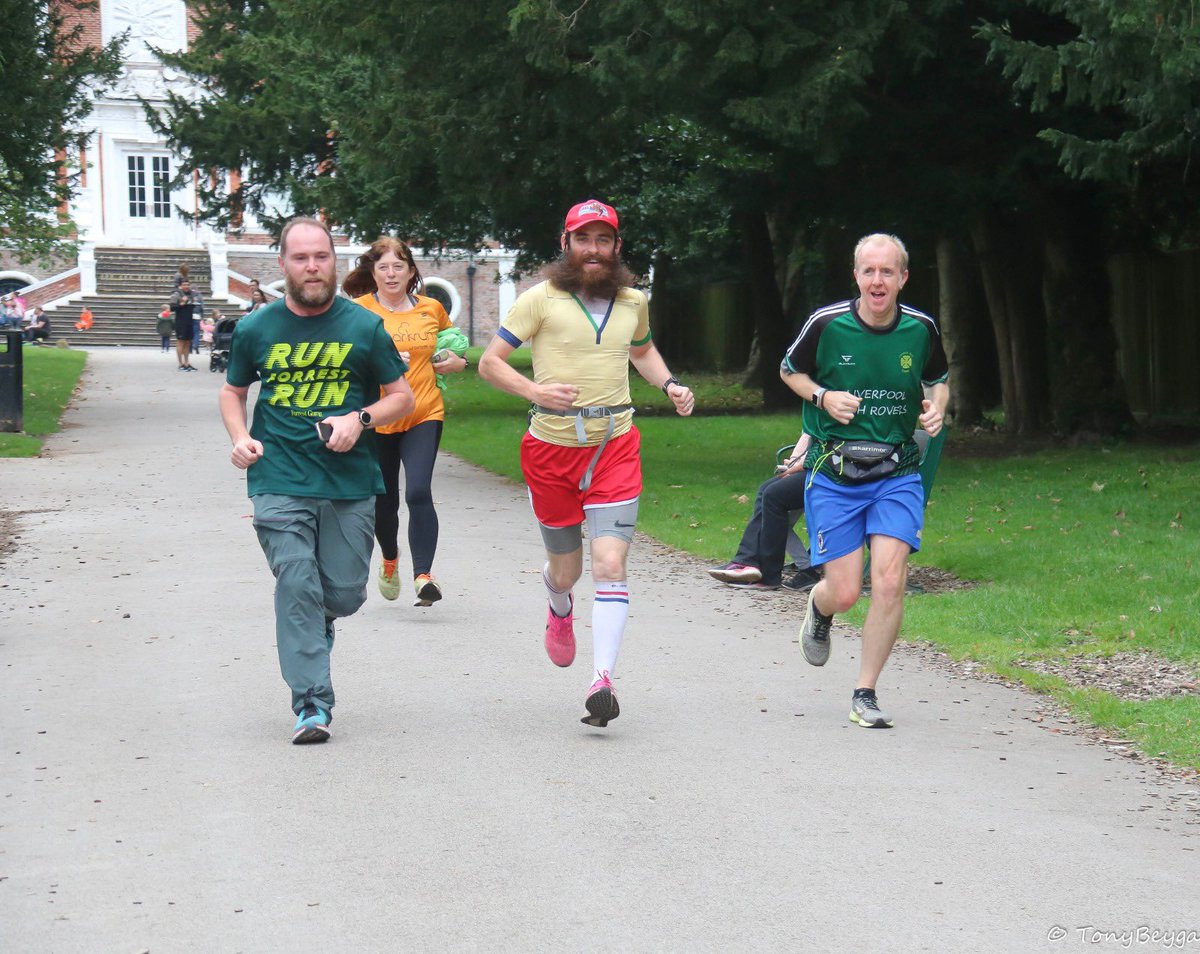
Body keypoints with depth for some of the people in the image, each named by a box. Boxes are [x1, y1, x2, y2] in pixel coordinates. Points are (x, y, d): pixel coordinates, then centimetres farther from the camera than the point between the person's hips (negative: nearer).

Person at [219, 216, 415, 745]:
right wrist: (240, 437, 0)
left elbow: (402, 396, 9)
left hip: (350, 483, 1)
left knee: (345, 594, 4)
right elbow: (233, 391, 19)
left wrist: (360, 419, -10)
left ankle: (315, 625, 41)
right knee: (297, 587, -12)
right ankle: (311, 703, -8)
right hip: (279, 482, -1)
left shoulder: (363, 327, 2)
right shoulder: (256, 329, 5)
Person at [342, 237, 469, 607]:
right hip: (376, 419, 0)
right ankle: (390, 559, 43)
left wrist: (455, 361, 6)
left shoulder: (432, 309, 6)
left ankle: (423, 574, -21)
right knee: (383, 501, 12)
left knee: (419, 492, -20)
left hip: (424, 414, 0)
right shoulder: (358, 311, -3)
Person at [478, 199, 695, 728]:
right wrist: (534, 390, -20)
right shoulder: (542, 299, -5)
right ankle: (559, 606, 51)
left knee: (610, 565, -14)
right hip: (551, 448, -1)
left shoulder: (633, 301, 8)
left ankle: (603, 680, -15)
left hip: (614, 446, 1)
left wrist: (670, 384, 11)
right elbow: (489, 362, -3)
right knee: (565, 569, 12)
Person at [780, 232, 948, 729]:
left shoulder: (921, 328, -2)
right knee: (844, 593, -3)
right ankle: (819, 610, 37)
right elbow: (789, 369, 9)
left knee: (890, 582, -14)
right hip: (833, 474, -1)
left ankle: (865, 695, 1)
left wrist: (936, 408, -4)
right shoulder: (827, 323, -8)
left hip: (897, 473, 1)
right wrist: (822, 396, -10)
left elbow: (937, 379, 18)